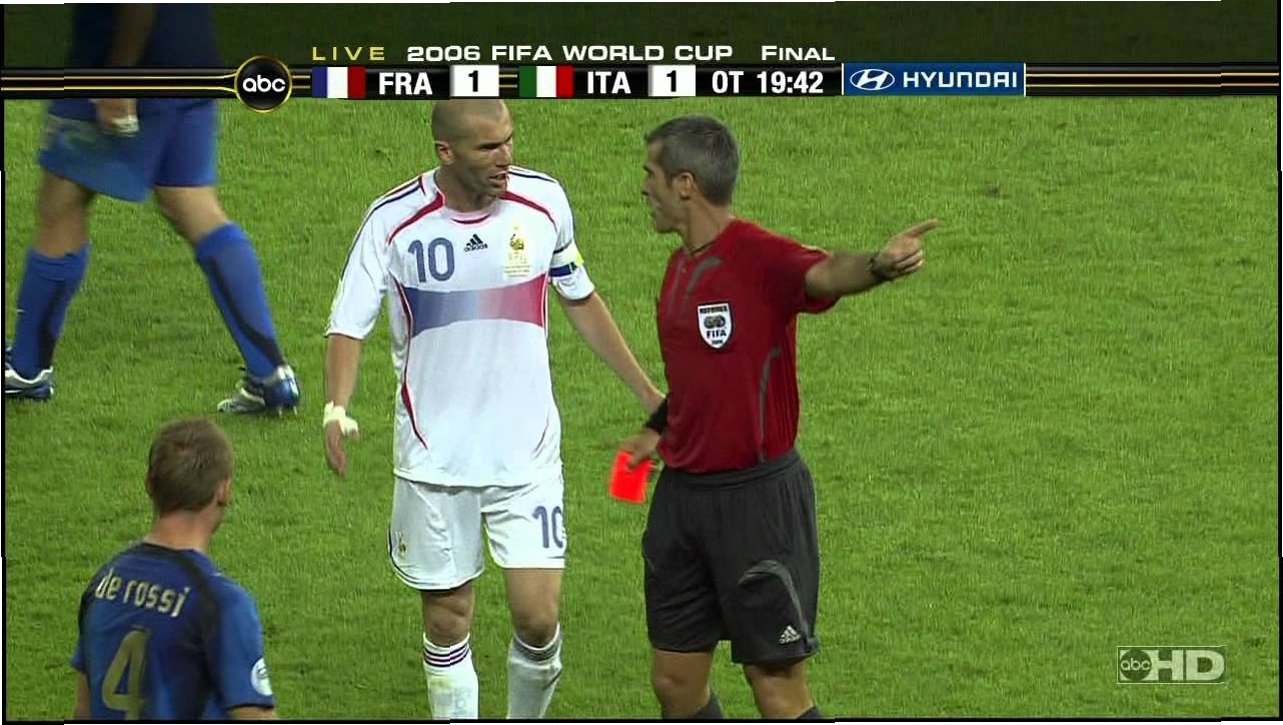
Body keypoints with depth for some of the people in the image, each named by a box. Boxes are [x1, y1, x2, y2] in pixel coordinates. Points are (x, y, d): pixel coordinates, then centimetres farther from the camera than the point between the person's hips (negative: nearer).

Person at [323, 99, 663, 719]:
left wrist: (647, 392, 15)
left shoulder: (542, 202, -4)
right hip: (433, 456, -1)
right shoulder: (394, 221, -11)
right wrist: (336, 412, -28)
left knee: (537, 618, -5)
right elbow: (348, 326, -9)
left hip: (527, 454, 1)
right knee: (447, 621, 6)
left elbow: (580, 301, 12)